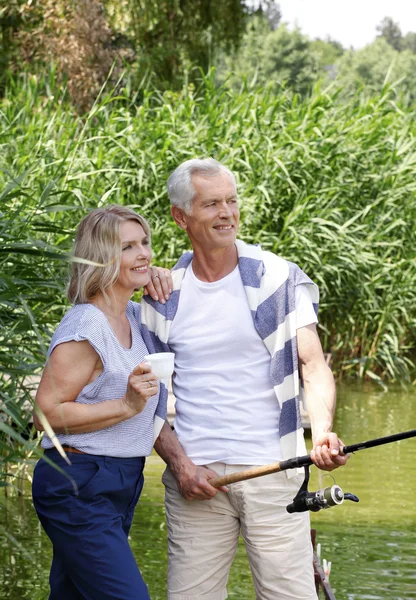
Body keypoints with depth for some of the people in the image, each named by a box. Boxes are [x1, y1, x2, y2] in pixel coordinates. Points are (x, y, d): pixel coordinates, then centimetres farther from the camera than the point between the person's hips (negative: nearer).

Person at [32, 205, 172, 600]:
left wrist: (158, 279, 9)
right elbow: (46, 414, -17)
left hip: (119, 486, 9)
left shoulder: (134, 316, 11)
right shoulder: (85, 328, -16)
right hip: (78, 489, -9)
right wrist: (127, 405, -23)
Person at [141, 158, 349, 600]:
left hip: (274, 470, -2)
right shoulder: (162, 295, 8)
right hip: (195, 478, 2)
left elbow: (314, 365, -5)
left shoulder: (280, 279, 3)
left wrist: (322, 430, -23)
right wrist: (180, 463, -5)